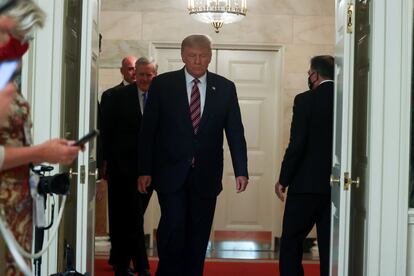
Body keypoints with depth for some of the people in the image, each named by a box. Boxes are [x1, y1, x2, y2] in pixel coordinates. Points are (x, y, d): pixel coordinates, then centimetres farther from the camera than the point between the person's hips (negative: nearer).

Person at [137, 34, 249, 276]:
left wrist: (241, 171, -4)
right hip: (171, 172, -2)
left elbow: (235, 132, 4)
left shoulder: (225, 88, 5)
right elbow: (148, 130, 0)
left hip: (206, 175, 2)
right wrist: (145, 170, -5)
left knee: (199, 235, 6)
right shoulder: (162, 84, 1)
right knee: (173, 227, -8)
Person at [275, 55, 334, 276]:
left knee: (291, 242, 7)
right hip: (337, 186, 5)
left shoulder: (305, 100, -10)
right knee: (330, 245, 10)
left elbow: (297, 145, -14)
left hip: (307, 184, -5)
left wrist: (283, 180, -4)